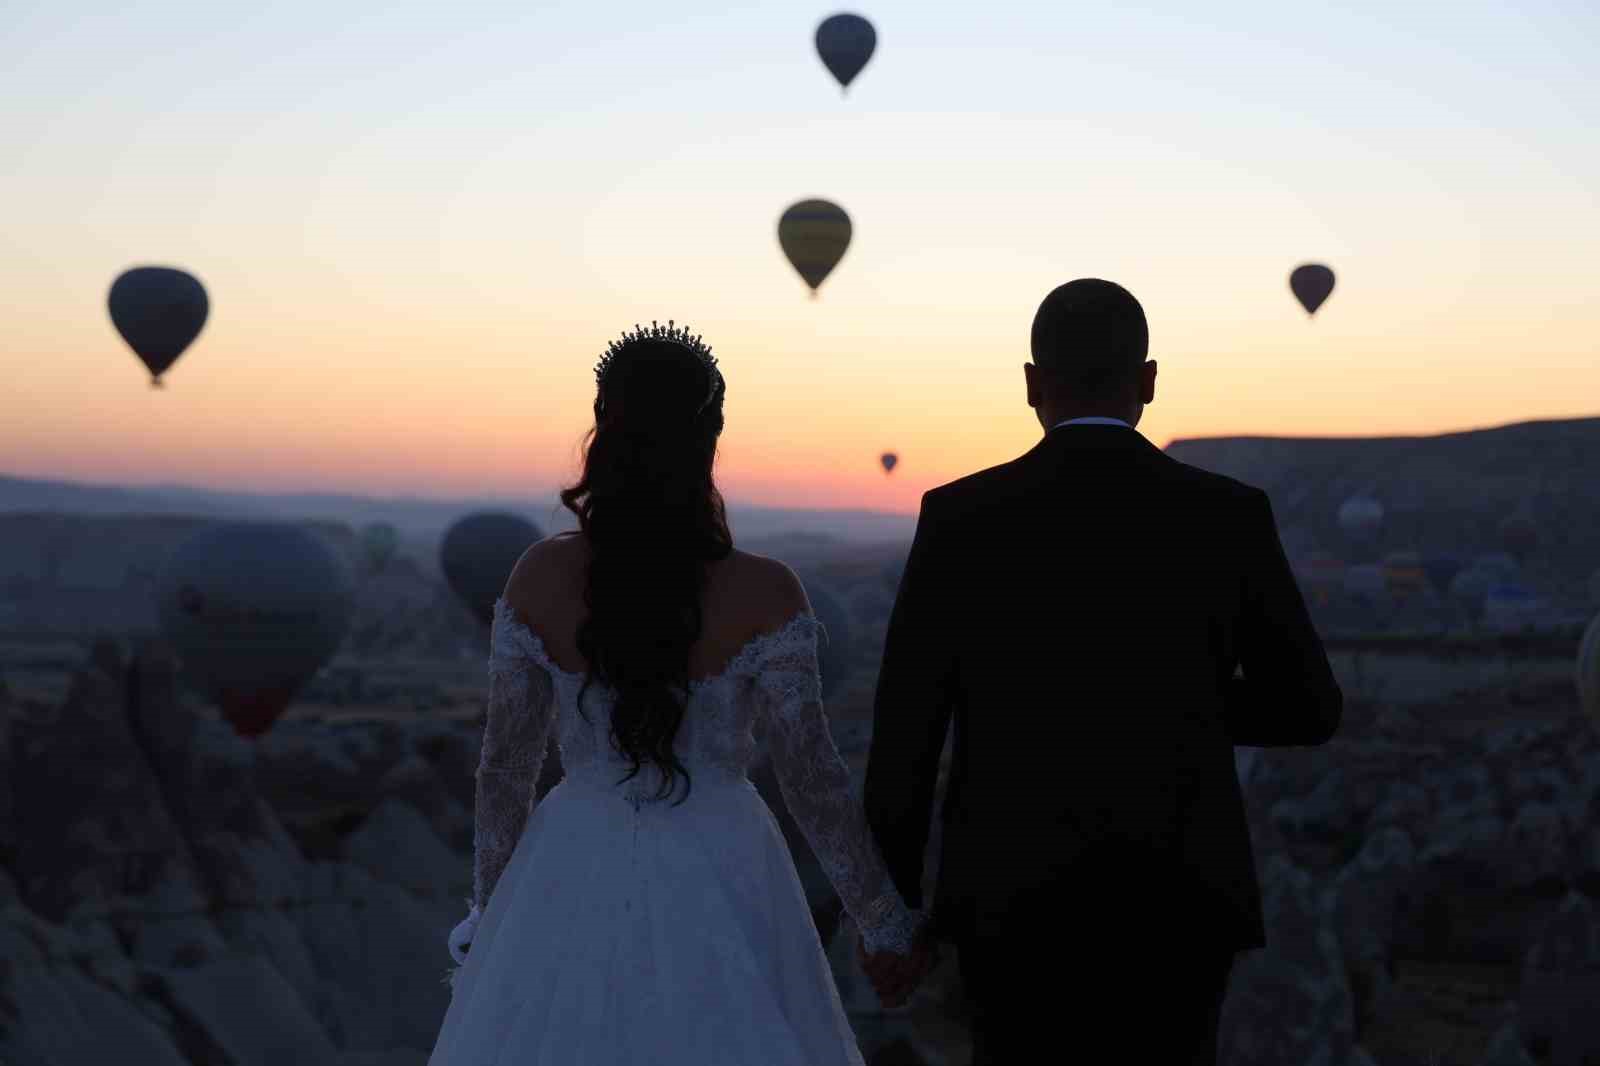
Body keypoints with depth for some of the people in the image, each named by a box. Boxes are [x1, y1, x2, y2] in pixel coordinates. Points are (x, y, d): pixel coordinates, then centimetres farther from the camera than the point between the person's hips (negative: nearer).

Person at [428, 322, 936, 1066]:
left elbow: (504, 765, -3)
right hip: (716, 888, -1)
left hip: (574, 882, 2)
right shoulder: (763, 594, -15)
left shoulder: (540, 577, -9)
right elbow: (812, 778, -11)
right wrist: (886, 924, 1)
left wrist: (492, 913, 11)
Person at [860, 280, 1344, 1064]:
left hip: (1016, 901, 0)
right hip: (1175, 903, 0)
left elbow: (903, 729, -5)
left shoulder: (959, 518, -6)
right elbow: (1309, 711, 4)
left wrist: (887, 910, 7)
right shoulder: (1229, 516, -4)